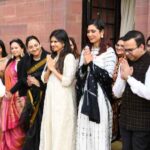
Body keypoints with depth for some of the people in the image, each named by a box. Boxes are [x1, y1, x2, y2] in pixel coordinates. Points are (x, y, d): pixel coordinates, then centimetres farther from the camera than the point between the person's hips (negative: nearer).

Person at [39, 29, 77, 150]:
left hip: (63, 99, -7)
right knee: (50, 129, 12)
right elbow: (44, 79, 13)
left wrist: (53, 69, -7)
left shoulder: (69, 57, -10)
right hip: (51, 97, 7)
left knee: (61, 131, 1)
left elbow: (67, 81, -16)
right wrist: (49, 69, -6)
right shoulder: (52, 57, 13)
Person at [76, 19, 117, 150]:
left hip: (100, 96, -5)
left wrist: (91, 63, -12)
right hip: (85, 96, 5)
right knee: (84, 131, 10)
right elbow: (79, 75, 8)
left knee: (99, 132, 1)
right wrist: (85, 64, -11)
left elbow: (108, 76, -13)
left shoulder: (109, 52, -5)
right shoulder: (85, 51, 11)